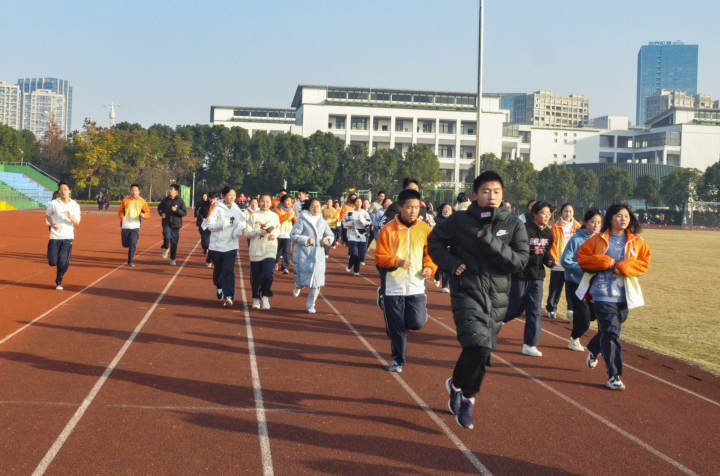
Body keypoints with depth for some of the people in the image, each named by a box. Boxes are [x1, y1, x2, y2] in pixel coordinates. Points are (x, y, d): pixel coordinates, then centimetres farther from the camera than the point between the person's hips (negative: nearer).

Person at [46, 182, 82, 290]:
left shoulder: (75, 205, -1)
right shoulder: (54, 203, -3)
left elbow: (77, 223, -2)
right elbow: (47, 215, 13)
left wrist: (70, 217, -23)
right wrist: (52, 224, -6)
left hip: (68, 237, 0)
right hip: (55, 236, 0)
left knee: (63, 263, -7)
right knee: (52, 262, -5)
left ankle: (59, 282, 17)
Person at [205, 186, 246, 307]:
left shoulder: (236, 210, 5)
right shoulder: (217, 209, -6)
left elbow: (242, 222, 16)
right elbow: (210, 225, -13)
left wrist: (239, 229, -7)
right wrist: (225, 223, -25)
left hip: (231, 245, 1)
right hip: (217, 245, -1)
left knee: (229, 271, -9)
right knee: (218, 270, 13)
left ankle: (228, 297, -13)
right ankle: (220, 288, 40)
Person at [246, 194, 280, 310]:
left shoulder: (274, 216, 8)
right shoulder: (254, 216, 3)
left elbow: (277, 229, 18)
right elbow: (247, 233, 0)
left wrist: (274, 235, -4)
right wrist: (258, 232, -17)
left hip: (270, 249, 0)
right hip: (256, 250, 0)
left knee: (268, 275, -14)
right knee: (255, 277, 5)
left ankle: (265, 297, 3)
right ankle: (256, 299, 22)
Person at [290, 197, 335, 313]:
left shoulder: (323, 222, 9)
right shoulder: (302, 220, -6)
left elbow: (330, 235, 19)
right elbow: (293, 235, -9)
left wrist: (327, 240, -4)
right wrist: (306, 240, -20)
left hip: (318, 255, 4)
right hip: (303, 254, -4)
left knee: (316, 281, 1)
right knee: (302, 277, -4)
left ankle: (310, 305, 18)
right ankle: (298, 287, 36)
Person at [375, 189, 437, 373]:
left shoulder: (425, 229, 2)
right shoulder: (388, 230, -4)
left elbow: (431, 254, 10)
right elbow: (379, 257, -4)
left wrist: (429, 268, -10)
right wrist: (396, 261, -20)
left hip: (416, 287, 1)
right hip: (394, 287, -1)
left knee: (417, 323, -11)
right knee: (396, 329, 5)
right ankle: (398, 360, 23)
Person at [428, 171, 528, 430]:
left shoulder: (513, 225, 1)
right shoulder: (460, 221, -2)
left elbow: (520, 260, -8)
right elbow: (435, 241, 10)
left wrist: (491, 242, -20)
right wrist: (452, 264, -5)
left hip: (497, 296, 3)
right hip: (467, 293, -3)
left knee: (482, 354, 10)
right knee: (477, 346, -19)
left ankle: (460, 388, 34)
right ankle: (460, 388, 7)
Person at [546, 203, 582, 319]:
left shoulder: (577, 227, 6)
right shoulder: (555, 227, 1)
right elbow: (551, 244, 0)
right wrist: (553, 258, -9)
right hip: (558, 264, -1)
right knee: (555, 288, 7)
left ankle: (571, 309, 7)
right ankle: (551, 309, 19)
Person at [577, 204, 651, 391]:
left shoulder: (637, 242, 7)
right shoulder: (598, 240, 1)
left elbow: (644, 263, 3)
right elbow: (582, 257, 0)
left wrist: (623, 267, -13)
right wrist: (606, 262, -11)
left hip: (624, 294, 4)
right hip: (603, 293, -3)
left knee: (608, 331, 17)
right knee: (611, 332, -12)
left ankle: (593, 350, 50)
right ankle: (613, 376, -9)